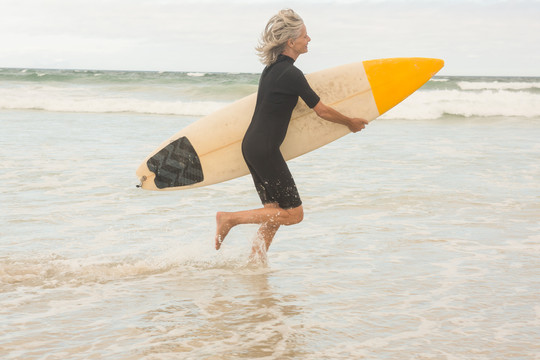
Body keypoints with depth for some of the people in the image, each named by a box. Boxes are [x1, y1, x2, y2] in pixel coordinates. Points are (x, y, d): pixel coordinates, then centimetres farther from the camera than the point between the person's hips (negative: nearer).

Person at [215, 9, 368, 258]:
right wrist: (351, 123, 10)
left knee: (274, 212, 13)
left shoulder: (272, 68, 12)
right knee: (293, 214, -3)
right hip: (265, 150, -9)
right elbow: (322, 111, -7)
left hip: (251, 145, 9)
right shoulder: (291, 74, -15)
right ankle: (230, 218, -4)